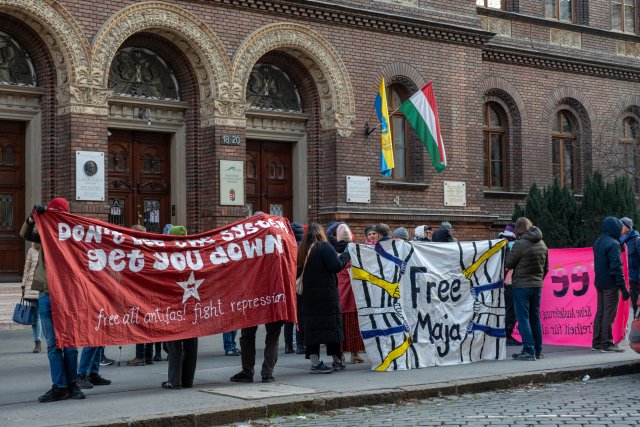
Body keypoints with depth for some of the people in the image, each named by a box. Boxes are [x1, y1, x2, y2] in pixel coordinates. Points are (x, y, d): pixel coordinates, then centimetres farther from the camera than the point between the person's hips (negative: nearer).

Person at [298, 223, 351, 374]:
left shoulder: (303, 251, 10)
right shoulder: (325, 247, -8)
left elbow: (299, 271, 14)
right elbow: (336, 266, -15)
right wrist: (346, 255, 0)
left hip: (308, 295, 6)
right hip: (327, 294, -6)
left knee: (312, 327, 4)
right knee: (331, 325, 3)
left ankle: (315, 362, 1)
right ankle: (336, 359, 8)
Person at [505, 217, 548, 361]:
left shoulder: (520, 244, -15)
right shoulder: (542, 244, 7)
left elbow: (508, 264, -7)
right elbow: (546, 267, 15)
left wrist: (508, 252, 9)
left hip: (522, 286, -7)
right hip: (537, 285, 7)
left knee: (523, 318, -3)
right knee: (535, 318, 15)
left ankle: (529, 351, -7)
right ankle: (538, 351, 20)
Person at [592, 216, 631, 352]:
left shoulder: (597, 243, 12)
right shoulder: (613, 244, -15)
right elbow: (616, 266, -19)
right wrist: (623, 287, -17)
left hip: (599, 284, 8)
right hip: (611, 285, -8)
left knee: (600, 313, 13)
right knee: (609, 314, -4)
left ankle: (596, 342, 16)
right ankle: (607, 344, -1)